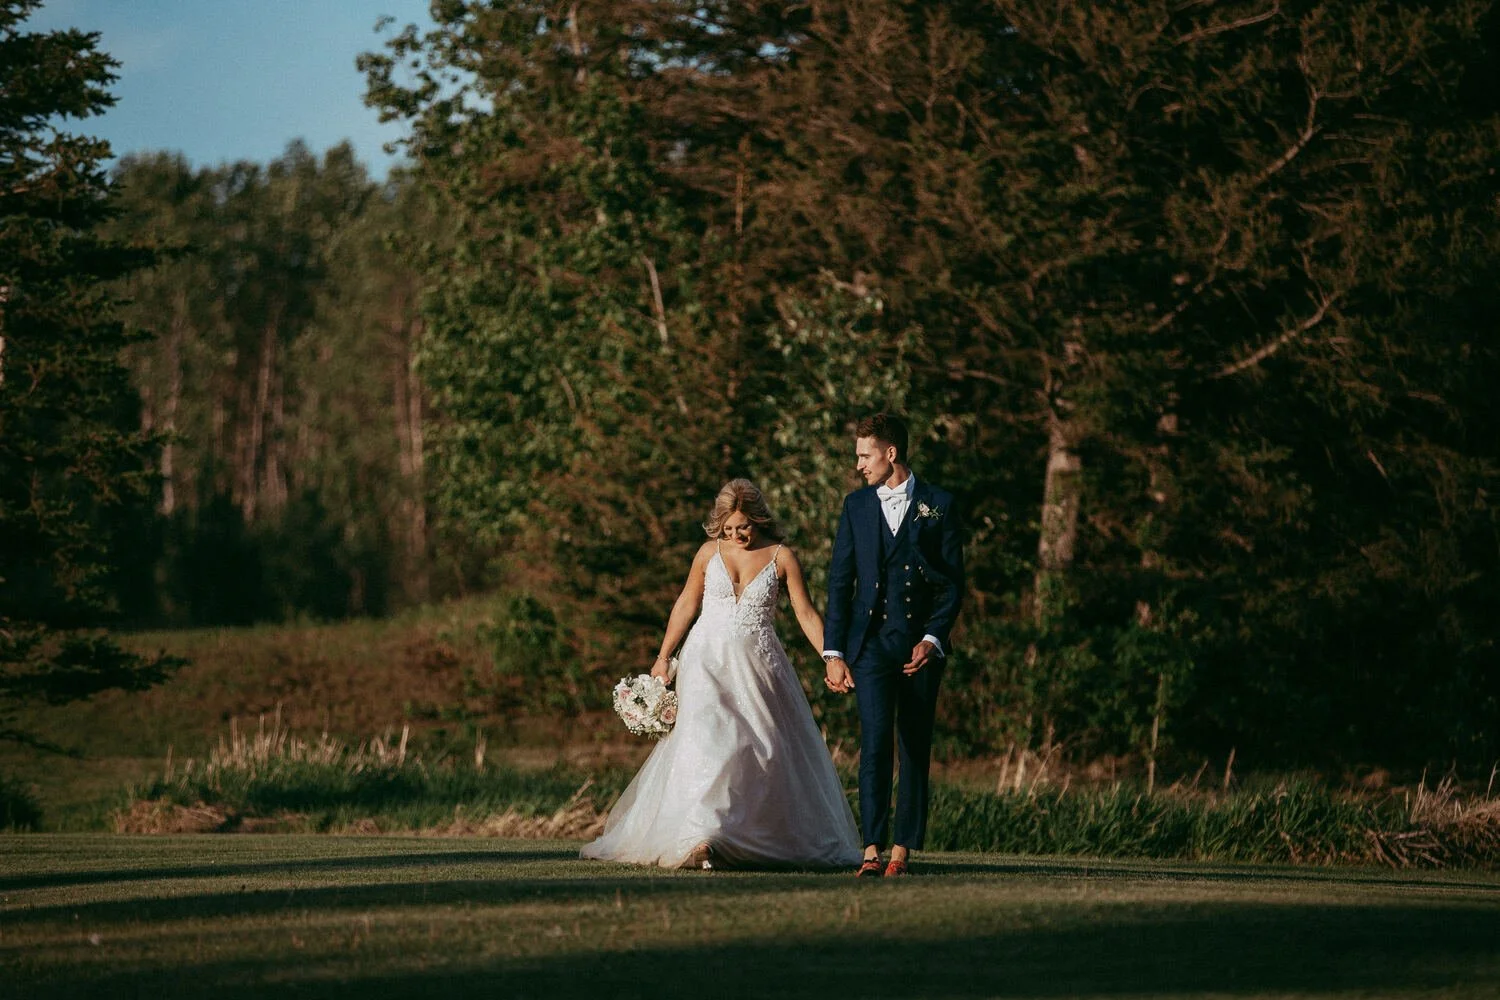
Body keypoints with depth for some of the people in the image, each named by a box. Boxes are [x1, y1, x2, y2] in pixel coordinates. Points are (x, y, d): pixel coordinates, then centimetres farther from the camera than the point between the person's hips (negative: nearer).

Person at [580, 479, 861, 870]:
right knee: (706, 740, -14)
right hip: (708, 661, 0)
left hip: (757, 664, 0)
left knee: (763, 748, 1)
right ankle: (699, 839, -21)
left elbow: (806, 614, -1)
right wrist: (663, 657, 16)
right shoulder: (710, 552, 3)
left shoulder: (781, 557, -1)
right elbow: (687, 603, 14)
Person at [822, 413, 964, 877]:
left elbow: (954, 580, 3)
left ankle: (902, 849, 8)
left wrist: (932, 640, -9)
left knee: (915, 748, 3)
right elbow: (840, 581, 9)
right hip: (871, 642, 0)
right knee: (875, 740, -12)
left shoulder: (938, 504, 3)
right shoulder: (856, 505, 10)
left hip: (921, 643, 0)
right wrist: (833, 652, 2)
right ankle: (872, 850, -16)